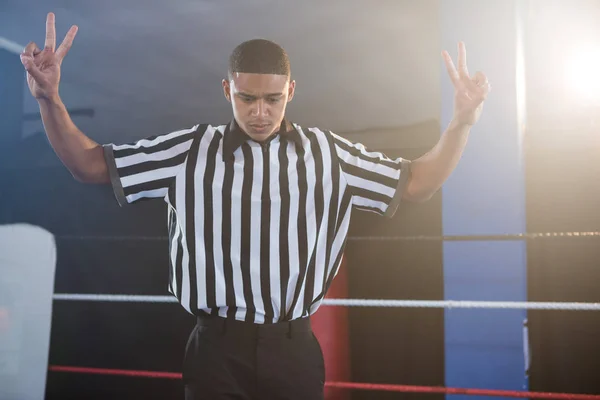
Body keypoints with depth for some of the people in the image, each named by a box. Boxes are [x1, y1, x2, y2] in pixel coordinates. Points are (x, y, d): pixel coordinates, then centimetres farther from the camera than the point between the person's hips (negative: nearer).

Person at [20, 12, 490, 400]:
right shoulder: (191, 150, 0)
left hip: (294, 348, 1)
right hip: (217, 349, -1)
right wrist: (50, 101, -10)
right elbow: (90, 164, 3)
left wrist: (461, 123, -4)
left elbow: (415, 184, 8)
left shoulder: (327, 153, 2)